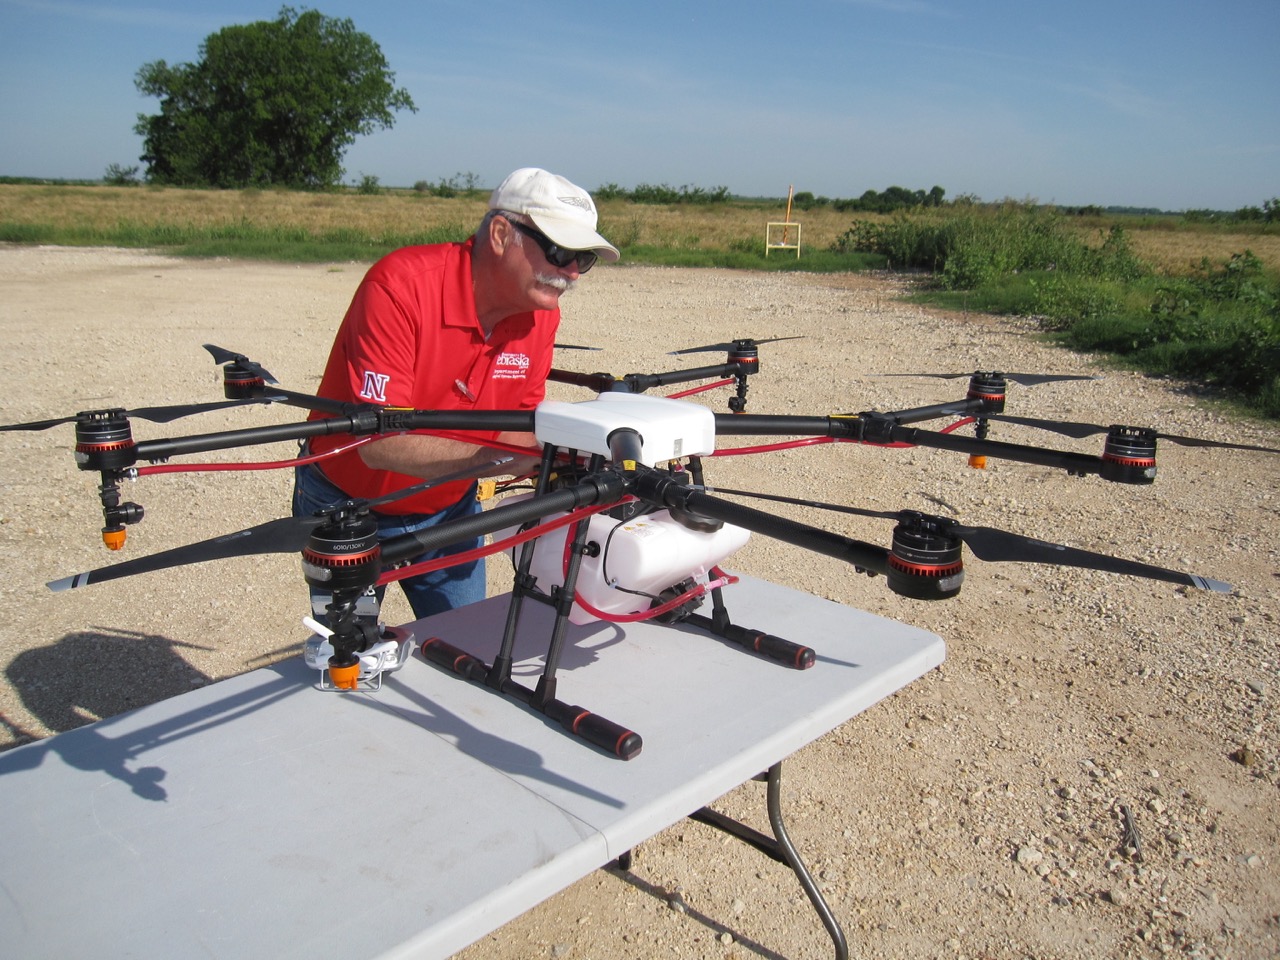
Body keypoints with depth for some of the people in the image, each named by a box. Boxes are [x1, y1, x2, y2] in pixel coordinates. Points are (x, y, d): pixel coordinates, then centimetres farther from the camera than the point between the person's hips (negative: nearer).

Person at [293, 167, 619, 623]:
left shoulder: (541, 313, -10)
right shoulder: (401, 285, -28)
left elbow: (522, 425, -2)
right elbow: (381, 444, -34)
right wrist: (501, 458, -41)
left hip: (450, 511, 5)